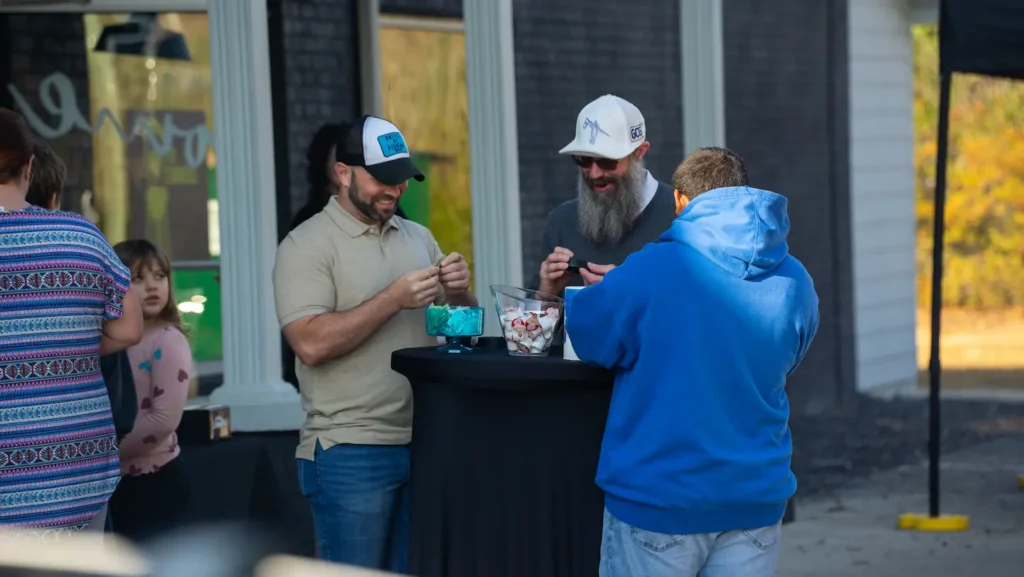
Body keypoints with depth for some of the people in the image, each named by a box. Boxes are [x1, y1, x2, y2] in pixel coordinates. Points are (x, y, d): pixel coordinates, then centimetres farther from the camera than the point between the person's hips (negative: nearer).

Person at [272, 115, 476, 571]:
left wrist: (458, 293, -6)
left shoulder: (418, 238, 14)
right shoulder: (307, 246, -5)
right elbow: (311, 343, -18)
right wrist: (394, 299, -20)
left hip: (423, 444, 6)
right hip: (351, 452, -6)